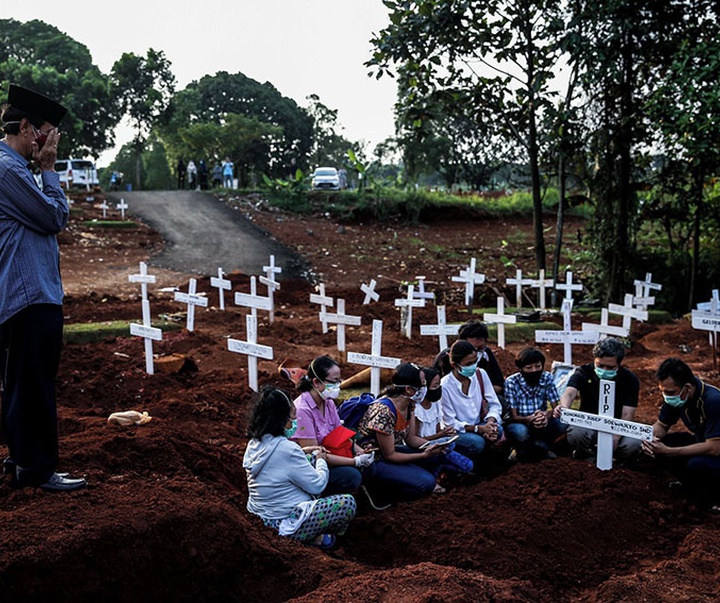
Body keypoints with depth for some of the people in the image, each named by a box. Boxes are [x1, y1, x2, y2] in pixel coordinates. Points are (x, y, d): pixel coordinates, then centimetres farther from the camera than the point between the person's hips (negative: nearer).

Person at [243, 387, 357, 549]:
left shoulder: (255, 443, 1)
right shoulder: (287, 449, -26)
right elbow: (318, 485, -16)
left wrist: (310, 455, 15)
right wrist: (321, 460, 3)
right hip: (284, 525, -9)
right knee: (348, 503, -9)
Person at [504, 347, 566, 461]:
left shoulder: (547, 378, -6)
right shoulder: (511, 382, -15)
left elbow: (555, 407, -5)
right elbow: (514, 416, -15)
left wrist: (546, 415, -30)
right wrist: (530, 419, -38)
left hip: (542, 422, 3)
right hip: (519, 422, -3)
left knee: (562, 424, -26)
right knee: (520, 432, -37)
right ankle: (521, 451, -2)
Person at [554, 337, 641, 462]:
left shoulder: (630, 380, -8)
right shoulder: (583, 373, -9)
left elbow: (627, 415, -13)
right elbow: (570, 393, -28)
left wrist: (614, 439, -30)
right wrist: (564, 408, -53)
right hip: (588, 423, -1)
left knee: (632, 445, -32)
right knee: (575, 434, -35)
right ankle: (586, 457, 0)